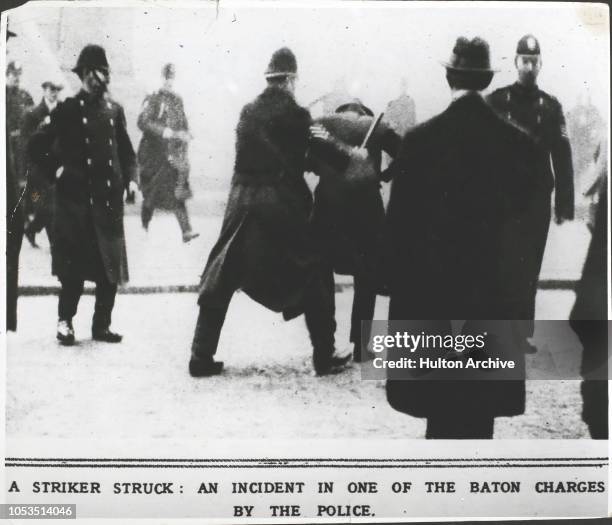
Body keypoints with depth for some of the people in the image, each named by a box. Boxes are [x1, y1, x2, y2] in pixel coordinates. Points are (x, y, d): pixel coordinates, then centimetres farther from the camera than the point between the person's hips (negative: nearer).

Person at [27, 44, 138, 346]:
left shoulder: (114, 110, 11)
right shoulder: (67, 110, -1)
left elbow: (126, 151, 18)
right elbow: (36, 147, 3)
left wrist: (131, 179, 5)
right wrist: (56, 170, -4)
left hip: (109, 200, 4)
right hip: (76, 200, -4)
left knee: (111, 268, 5)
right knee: (75, 268, -2)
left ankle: (102, 325, 16)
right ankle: (65, 322, 14)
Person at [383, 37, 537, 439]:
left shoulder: (420, 139, -9)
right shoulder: (519, 141, -4)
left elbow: (399, 220, -7)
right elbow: (526, 211, 1)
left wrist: (399, 283, 3)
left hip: (432, 281, -1)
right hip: (495, 285, 1)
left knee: (441, 396, 9)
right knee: (482, 393, 12)